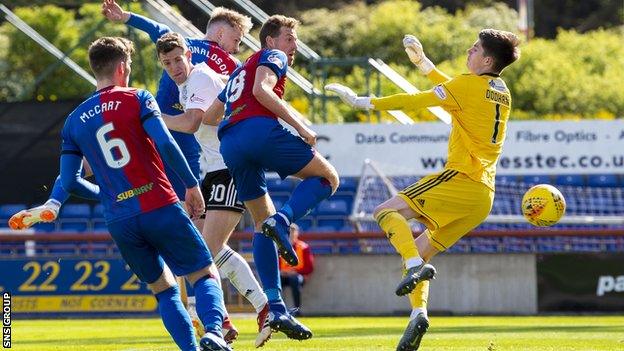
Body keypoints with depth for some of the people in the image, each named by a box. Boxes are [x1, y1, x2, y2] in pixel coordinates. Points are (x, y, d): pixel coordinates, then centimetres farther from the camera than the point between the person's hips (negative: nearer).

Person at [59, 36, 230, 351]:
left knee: (165, 290, 18)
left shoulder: (74, 121, 12)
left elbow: (70, 182, 9)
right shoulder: (137, 99, 0)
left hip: (118, 221, 4)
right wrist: (192, 185, -3)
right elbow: (166, 144, -13)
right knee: (206, 276, 3)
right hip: (160, 207, -4)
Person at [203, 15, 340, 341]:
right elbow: (261, 90, -9)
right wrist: (298, 125, -9)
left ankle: (275, 308, 0)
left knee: (263, 222, 12)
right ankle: (282, 220, -25)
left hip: (229, 144, 8)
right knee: (327, 177, 3)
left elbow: (209, 116, 33)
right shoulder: (273, 57, 12)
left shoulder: (240, 71, 35)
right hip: (261, 129, -8)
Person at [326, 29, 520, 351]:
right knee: (421, 251, 13)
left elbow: (414, 101, -5)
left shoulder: (470, 84, -6)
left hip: (461, 179, -8)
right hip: (483, 196, 8)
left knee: (387, 211, -7)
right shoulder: (502, 93, 18)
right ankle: (418, 313, -5)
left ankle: (416, 266, -29)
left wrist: (363, 102, 2)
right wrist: (422, 63, 36)